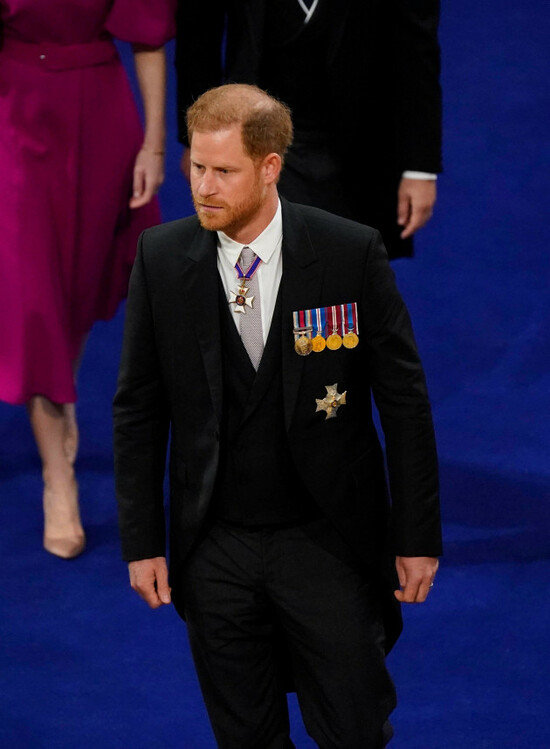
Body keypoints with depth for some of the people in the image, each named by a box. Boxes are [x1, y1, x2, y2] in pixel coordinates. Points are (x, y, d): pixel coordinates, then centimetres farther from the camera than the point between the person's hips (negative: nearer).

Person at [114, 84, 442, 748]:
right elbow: (138, 408, 4)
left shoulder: (352, 252, -10)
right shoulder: (161, 257, -3)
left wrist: (418, 538, -4)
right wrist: (142, 542, 0)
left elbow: (405, 401, -4)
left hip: (328, 543, -2)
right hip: (213, 550, 2)